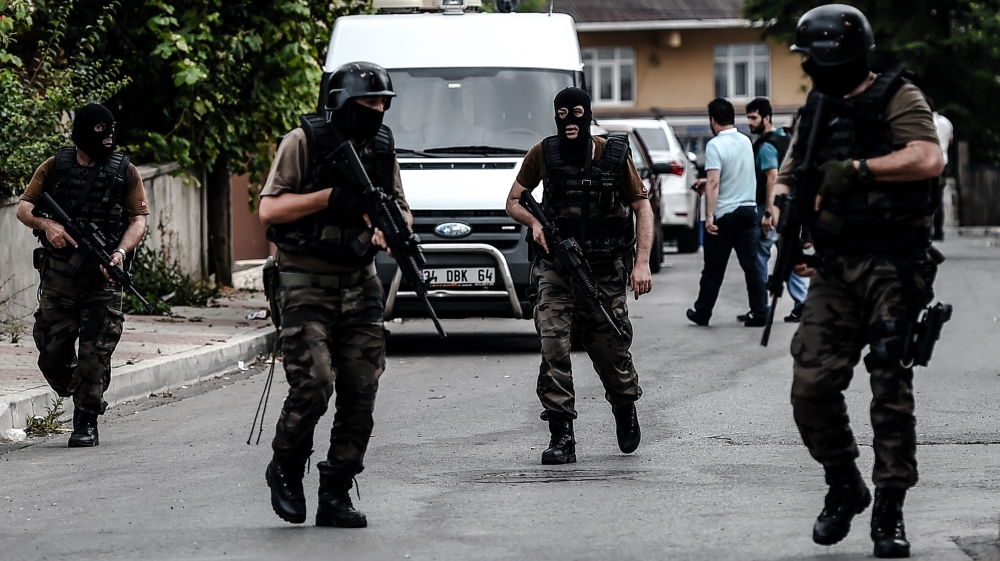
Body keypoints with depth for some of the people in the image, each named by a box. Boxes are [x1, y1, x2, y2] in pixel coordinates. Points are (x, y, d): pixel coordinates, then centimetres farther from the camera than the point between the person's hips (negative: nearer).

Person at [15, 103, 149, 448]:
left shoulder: (124, 171, 4)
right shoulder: (55, 167, 7)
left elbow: (139, 219, 2)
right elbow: (23, 208, 6)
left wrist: (121, 251, -16)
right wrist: (46, 224, -14)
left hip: (102, 277, -1)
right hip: (58, 274, 2)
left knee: (95, 354, -6)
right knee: (52, 353, 4)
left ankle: (87, 423, 3)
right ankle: (79, 400, 28)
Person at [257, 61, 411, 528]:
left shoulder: (381, 148, 10)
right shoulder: (305, 142, -6)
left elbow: (401, 208, 18)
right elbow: (269, 209, -10)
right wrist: (331, 197, -18)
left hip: (360, 287, 5)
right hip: (307, 286, -5)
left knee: (360, 394, -2)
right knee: (313, 386, -15)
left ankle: (335, 496, 7)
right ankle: (285, 469, 12)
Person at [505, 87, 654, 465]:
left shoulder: (614, 156, 0)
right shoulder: (542, 155, 3)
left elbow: (642, 207, 5)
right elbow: (513, 201, 13)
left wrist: (643, 262, -5)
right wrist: (534, 222, -9)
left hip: (605, 271, 0)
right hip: (555, 269, 0)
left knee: (611, 349, 5)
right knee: (553, 344, -15)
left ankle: (626, 409, 37)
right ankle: (561, 437, -14)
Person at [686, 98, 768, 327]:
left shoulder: (715, 145, -13)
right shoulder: (746, 142, 9)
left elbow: (714, 183, -20)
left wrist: (709, 216, -20)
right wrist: (705, 183, 34)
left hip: (724, 214, -5)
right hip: (748, 210, 5)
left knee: (713, 269, 6)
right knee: (752, 265, 4)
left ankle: (702, 313, 17)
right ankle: (760, 313, -1)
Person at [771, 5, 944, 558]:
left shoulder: (896, 99, -3)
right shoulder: (815, 112, 17)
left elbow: (929, 159, -18)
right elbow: (785, 179, 22)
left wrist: (858, 169, -17)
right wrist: (780, 212, 0)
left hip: (893, 268, -5)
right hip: (834, 270, 6)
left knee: (891, 389, -5)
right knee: (811, 385, -5)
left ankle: (888, 513, 3)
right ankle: (844, 487, 17)